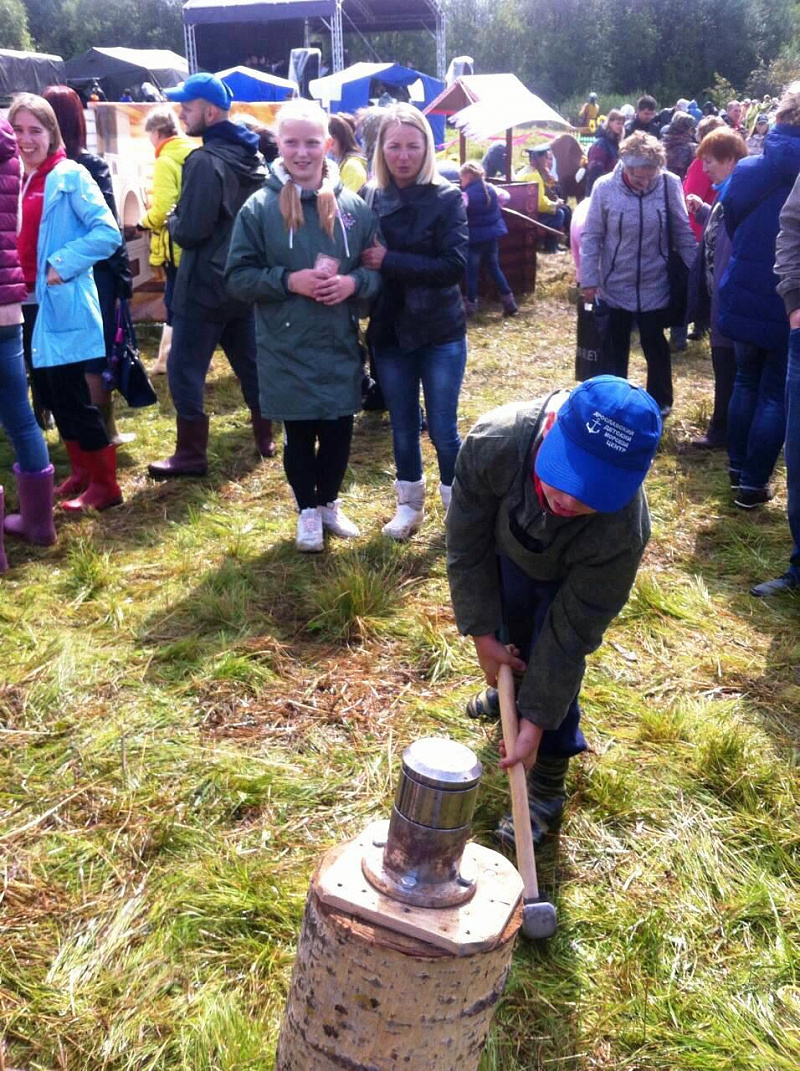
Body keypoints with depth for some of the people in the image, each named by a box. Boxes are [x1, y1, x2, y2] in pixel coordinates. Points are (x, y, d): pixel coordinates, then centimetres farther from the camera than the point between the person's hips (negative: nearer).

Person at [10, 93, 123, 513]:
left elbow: (107, 231, -18)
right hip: (29, 302, 8)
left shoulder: (70, 175, -9)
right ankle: (81, 472, 27)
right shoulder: (18, 179, 13)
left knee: (71, 396, -4)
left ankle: (104, 483, 7)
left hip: (61, 304, -8)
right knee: (48, 392, 13)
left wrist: (62, 265, -21)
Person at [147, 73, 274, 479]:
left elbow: (189, 231, -22)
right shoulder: (252, 157, 9)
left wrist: (172, 220, 1)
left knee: (184, 370, -1)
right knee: (250, 361, 17)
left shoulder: (205, 160, -17)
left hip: (206, 283, -8)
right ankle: (265, 437, 26)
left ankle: (192, 454, 3)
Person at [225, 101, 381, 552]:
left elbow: (379, 268, 6)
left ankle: (330, 502, 35)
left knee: (339, 430, 11)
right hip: (287, 350, -2)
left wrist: (354, 282, -15)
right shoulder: (260, 207, -6)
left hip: (341, 346, 2)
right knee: (300, 434, 10)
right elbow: (238, 277, -5)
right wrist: (288, 280, -19)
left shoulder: (354, 206, 0)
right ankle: (308, 510, 31)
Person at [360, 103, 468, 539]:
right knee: (402, 427, 14)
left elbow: (454, 265, -17)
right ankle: (409, 505, 31)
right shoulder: (368, 199, 0)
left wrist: (390, 262, -20)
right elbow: (360, 262, 1)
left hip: (441, 333, -2)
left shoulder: (447, 198, -7)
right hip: (389, 333, 3)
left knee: (443, 429, 3)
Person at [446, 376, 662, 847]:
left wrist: (537, 719, -25)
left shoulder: (622, 534, -46)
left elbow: (571, 632, -31)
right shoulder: (495, 441, -44)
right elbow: (466, 545, -26)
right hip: (511, 550, 3)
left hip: (573, 576, -3)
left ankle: (548, 790, 14)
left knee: (554, 657, -10)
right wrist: (484, 634, -20)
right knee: (511, 633, 22)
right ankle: (508, 690, 58)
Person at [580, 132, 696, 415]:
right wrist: (589, 279, -7)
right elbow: (591, 236, -6)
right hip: (615, 287, 0)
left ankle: (660, 401, 32)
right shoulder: (605, 187, -13)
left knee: (656, 347, 14)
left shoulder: (669, 184, -12)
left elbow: (682, 233, -2)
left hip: (655, 287, 0)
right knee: (615, 350, 15)